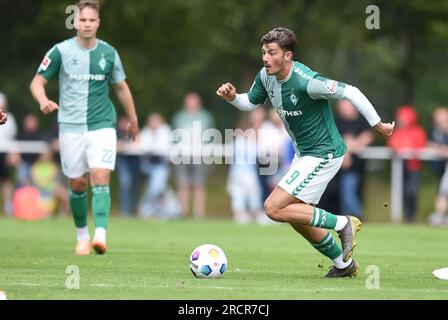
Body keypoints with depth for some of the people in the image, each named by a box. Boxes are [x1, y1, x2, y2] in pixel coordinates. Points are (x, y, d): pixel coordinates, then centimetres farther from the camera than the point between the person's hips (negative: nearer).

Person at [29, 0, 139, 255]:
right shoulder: (61, 51, -2)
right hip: (71, 126, 0)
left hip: (102, 124, 0)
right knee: (77, 184, 5)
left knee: (101, 177, -17)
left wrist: (133, 119, 23)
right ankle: (82, 236, 23)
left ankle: (100, 235, -25)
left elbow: (121, 87, 18)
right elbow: (38, 82, 1)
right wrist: (44, 101, -21)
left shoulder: (109, 53, 3)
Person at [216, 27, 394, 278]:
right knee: (297, 218, 16)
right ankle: (344, 264, 32)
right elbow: (251, 103, 15)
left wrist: (378, 125, -16)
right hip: (304, 153, 9)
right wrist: (233, 97, -7)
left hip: (323, 154, -9)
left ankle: (342, 224, -4)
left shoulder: (306, 82, -28)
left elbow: (351, 92, -22)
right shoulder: (266, 76, -3)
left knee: (274, 208, -15)